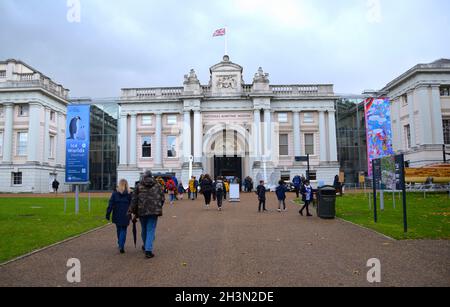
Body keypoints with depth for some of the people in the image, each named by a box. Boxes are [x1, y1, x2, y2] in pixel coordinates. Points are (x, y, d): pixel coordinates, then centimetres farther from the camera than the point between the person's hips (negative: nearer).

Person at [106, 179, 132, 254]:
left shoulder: (115, 193, 0)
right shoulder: (129, 194, -3)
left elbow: (111, 204, -2)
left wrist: (108, 214, 0)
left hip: (117, 216, 2)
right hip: (125, 216, -2)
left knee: (119, 230, 19)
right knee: (123, 230, 4)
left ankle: (120, 244, 32)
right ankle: (121, 246, -9)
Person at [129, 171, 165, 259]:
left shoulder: (139, 186, 3)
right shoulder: (158, 185, 5)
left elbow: (134, 200, 0)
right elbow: (162, 198, 6)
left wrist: (134, 212, 5)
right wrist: (159, 209, 19)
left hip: (142, 211, 1)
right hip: (154, 211, -1)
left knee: (144, 229, 18)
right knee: (151, 230, 1)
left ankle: (146, 247, 37)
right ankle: (148, 250, -8)